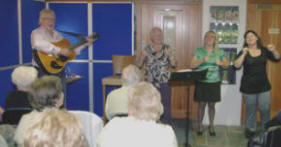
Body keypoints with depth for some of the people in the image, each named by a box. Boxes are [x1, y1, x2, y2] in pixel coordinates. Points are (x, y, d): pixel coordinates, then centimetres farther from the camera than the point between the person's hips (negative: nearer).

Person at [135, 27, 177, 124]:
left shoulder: (167, 49, 2)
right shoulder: (146, 50, 1)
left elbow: (174, 64, -4)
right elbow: (139, 65, -2)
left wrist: (171, 56, -22)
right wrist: (139, 57, -20)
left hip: (164, 83, 0)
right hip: (150, 83, 0)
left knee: (166, 108, 2)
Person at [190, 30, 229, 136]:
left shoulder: (219, 52, 5)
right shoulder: (198, 51, -2)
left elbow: (226, 65, 6)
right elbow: (192, 65, -9)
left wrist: (220, 63, -16)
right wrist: (202, 60, -25)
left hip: (214, 82, 2)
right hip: (201, 82, -1)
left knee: (211, 104, 9)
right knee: (201, 104, 4)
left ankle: (211, 126, 24)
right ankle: (200, 125, 20)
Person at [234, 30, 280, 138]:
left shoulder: (264, 50, 4)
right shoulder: (244, 52, -3)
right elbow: (236, 65, -15)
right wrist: (243, 54, -26)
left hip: (264, 85, 2)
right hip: (249, 86, -2)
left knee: (265, 108, 1)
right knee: (251, 109, 9)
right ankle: (250, 129, 26)